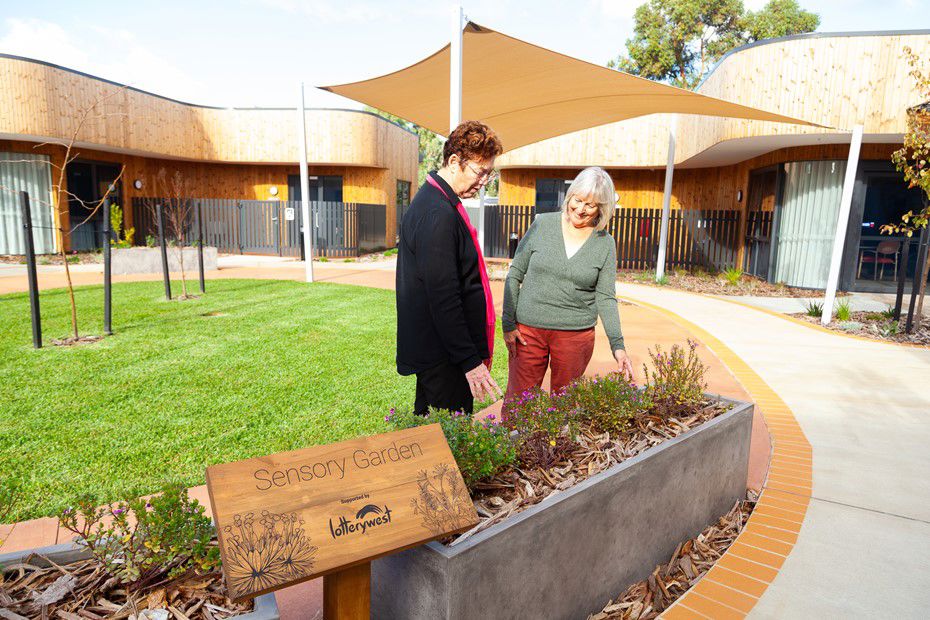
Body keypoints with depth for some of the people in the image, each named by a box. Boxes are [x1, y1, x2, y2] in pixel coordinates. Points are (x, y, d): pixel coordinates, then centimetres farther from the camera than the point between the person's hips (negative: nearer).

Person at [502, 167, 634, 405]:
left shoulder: (605, 244, 0)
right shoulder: (542, 224, -2)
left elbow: (605, 298, 3)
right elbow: (515, 274, 1)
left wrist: (617, 344, -6)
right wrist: (508, 322, -4)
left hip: (576, 334, 1)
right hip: (528, 329, 0)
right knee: (517, 400, 5)